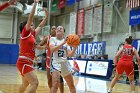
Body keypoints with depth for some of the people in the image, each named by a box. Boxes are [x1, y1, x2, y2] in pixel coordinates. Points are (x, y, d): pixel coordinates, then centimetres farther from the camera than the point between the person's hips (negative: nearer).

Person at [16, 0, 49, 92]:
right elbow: (30, 18, -10)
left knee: (25, 84, 20)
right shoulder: (25, 33, -4)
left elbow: (40, 26, 28)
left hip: (28, 63, 9)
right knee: (35, 82, -18)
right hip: (24, 62, -9)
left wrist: (46, 16, 27)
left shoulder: (32, 35, 15)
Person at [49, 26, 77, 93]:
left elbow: (70, 55, 2)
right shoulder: (53, 39, 1)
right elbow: (52, 49, -18)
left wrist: (75, 48, -15)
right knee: (55, 84, -27)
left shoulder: (66, 41, 10)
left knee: (71, 85, 16)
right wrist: (63, 43, -23)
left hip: (65, 63, 5)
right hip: (56, 63, -5)